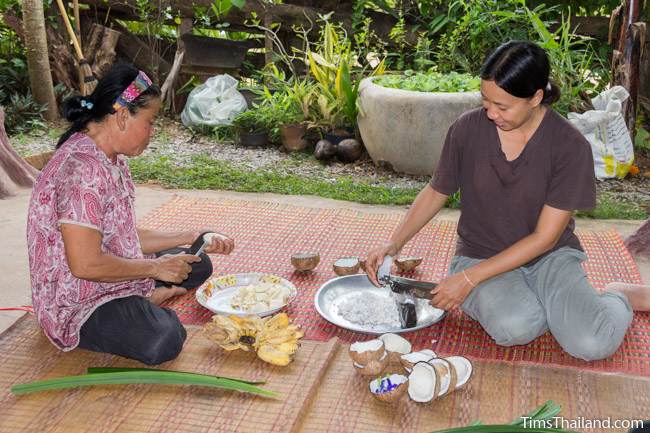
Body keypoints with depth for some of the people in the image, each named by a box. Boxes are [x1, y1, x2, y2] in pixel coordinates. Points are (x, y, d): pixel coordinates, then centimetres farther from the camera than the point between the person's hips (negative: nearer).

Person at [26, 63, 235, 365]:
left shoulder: (111, 159, 5)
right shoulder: (82, 168, -27)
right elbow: (86, 264, -29)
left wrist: (190, 238, 8)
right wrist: (155, 267, -16)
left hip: (113, 276, 10)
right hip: (77, 303, -10)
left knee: (197, 265, 15)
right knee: (164, 340, -31)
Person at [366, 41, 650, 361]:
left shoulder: (570, 146, -16)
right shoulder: (467, 129, -10)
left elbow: (545, 237, -15)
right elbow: (436, 192, 6)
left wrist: (470, 278, -20)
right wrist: (394, 244, -7)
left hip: (549, 255, 0)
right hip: (480, 253, 0)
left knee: (593, 344, -24)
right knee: (515, 327, -33)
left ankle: (618, 297, 10)